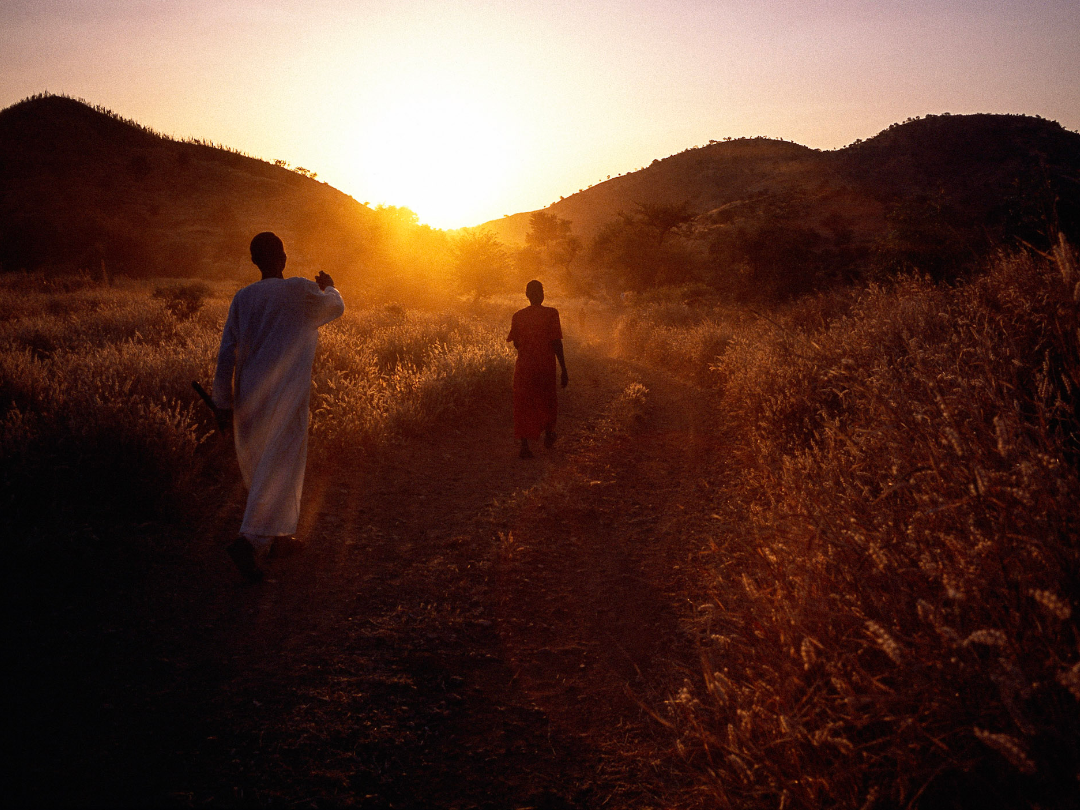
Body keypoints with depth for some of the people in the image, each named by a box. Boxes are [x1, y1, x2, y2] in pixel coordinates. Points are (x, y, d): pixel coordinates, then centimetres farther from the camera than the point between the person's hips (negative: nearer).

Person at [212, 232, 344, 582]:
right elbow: (336, 307, 17)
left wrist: (223, 402, 8)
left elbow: (226, 354, 5)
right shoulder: (302, 292, -4)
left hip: (248, 395, 6)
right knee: (281, 469, -7)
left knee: (258, 466, 18)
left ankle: (277, 533, 31)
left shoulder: (242, 298, 7)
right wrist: (329, 288, 39)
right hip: (286, 395, -5)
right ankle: (251, 540, -21)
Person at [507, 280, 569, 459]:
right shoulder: (551, 313, -9)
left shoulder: (518, 316, -1)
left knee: (524, 405, 6)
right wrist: (564, 370, -6)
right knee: (548, 400, 21)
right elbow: (557, 343, -12)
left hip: (523, 367, 1)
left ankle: (524, 446, -3)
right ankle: (548, 434, 38)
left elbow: (516, 343, 7)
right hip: (546, 366, -1)